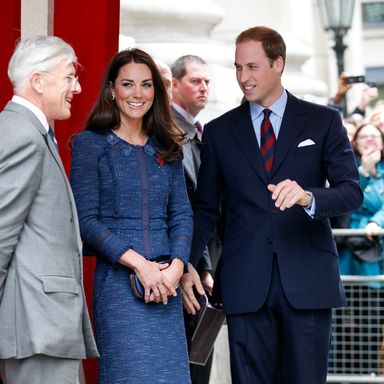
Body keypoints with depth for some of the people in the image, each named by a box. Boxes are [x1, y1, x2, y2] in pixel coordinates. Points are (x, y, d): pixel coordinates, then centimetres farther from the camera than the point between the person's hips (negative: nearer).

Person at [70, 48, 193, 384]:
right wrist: (139, 264, -15)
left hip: (166, 282, 4)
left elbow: (182, 214, 10)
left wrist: (176, 267, -8)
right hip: (117, 281, -4)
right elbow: (85, 220, -7)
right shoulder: (91, 144, -1)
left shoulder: (167, 148, 13)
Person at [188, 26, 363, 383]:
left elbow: (352, 191, -2)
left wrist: (308, 197, -23)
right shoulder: (219, 132, 11)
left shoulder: (323, 121, 6)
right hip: (246, 284, 1)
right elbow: (205, 209, 13)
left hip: (307, 281, -1)